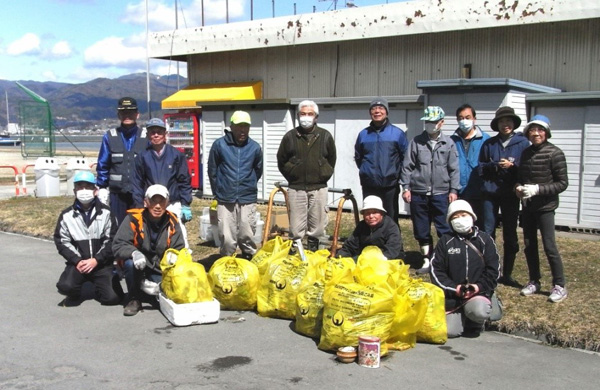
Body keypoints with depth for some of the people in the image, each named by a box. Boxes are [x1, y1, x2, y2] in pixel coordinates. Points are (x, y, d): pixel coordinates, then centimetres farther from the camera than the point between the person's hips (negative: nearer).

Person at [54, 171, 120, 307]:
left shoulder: (105, 213, 1)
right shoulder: (67, 215, 4)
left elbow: (111, 240, -2)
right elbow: (62, 241, 2)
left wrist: (96, 260, -13)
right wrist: (77, 261, -11)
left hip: (101, 263, 0)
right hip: (77, 263, 0)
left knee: (112, 297, -15)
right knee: (65, 286, -29)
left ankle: (99, 284, 20)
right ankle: (75, 295, 9)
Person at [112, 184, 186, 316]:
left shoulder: (172, 222, -6)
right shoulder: (133, 218, -15)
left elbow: (179, 250, -3)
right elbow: (118, 245, -19)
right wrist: (134, 253, -40)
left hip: (161, 272, 4)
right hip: (139, 265, -3)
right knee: (131, 263, -35)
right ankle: (135, 299, -10)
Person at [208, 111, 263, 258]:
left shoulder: (255, 147, 2)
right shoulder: (219, 145, -3)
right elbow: (212, 170, 8)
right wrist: (218, 191, 12)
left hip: (247, 199, 1)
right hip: (225, 200, -1)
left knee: (247, 236, 5)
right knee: (227, 238, 1)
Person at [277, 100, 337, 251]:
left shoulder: (325, 136, 5)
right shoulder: (290, 136, 4)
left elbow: (332, 160, 14)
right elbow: (281, 161, 12)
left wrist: (323, 176, 7)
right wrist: (292, 177, 7)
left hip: (318, 188, 1)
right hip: (296, 188, -1)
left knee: (317, 226, 5)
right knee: (296, 228, 0)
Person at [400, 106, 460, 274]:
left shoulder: (448, 143, 3)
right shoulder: (417, 141, 5)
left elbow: (454, 169, 4)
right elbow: (407, 166, 5)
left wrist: (453, 190, -2)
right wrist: (406, 187, -1)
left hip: (441, 193, -2)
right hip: (418, 193, 2)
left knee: (445, 229, -2)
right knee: (421, 230, 9)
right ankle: (427, 261, 21)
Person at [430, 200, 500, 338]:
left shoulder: (484, 239, 6)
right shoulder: (445, 241, 6)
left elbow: (493, 268, 3)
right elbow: (436, 269, 1)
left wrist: (480, 286, -12)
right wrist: (454, 288, -11)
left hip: (478, 292, -1)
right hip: (452, 296, 1)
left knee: (479, 312, -33)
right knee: (450, 331, -15)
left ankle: (474, 322, 5)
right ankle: (462, 316, 21)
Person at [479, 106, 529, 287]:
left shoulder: (522, 143, 2)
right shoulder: (489, 144, 7)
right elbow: (481, 168, 8)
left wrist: (512, 166, -15)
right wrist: (495, 166, -9)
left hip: (511, 194, -1)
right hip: (490, 192, 1)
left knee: (510, 235, 6)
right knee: (487, 233, 0)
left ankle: (507, 274, 17)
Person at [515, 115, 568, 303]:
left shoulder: (554, 153, -11)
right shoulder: (526, 153, 9)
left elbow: (562, 183, -11)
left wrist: (538, 189, -21)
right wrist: (518, 187, -3)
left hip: (545, 207, -6)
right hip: (527, 206, 6)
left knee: (549, 246, -6)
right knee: (529, 245, 11)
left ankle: (559, 286, 6)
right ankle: (534, 282, 24)